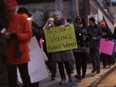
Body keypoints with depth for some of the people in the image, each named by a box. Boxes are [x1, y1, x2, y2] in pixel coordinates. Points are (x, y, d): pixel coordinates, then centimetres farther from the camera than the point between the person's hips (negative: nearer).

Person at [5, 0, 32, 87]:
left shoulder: (23, 19, -1)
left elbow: (29, 35, -6)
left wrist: (16, 35, -19)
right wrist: (5, 36, -17)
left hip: (22, 54, -2)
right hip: (9, 55, 2)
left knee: (25, 76, 8)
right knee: (12, 78, 7)